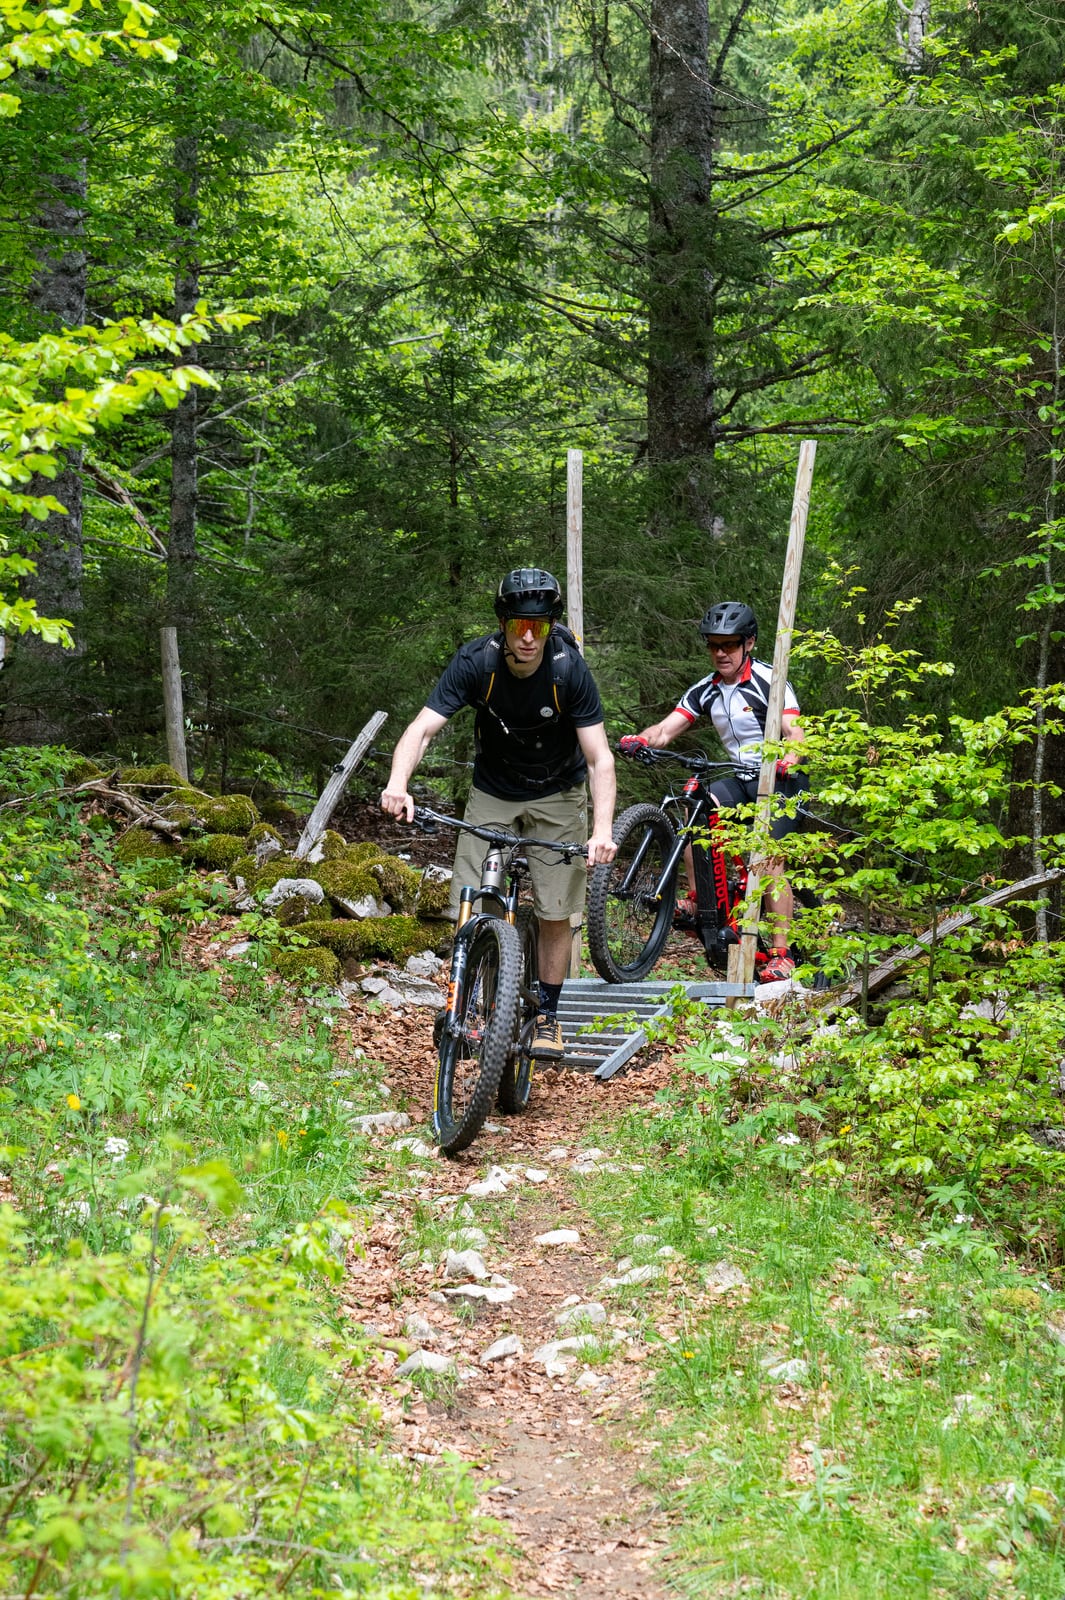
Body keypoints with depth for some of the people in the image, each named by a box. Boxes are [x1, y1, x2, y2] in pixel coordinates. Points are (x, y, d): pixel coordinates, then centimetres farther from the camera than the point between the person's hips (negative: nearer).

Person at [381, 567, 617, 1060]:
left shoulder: (570, 669, -25)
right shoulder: (475, 662, -24)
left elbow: (600, 758, -25)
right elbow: (421, 729, -28)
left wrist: (602, 829, -38)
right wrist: (397, 784, -47)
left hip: (556, 796, -1)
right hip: (492, 793, 1)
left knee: (555, 914, -2)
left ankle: (547, 1017, 15)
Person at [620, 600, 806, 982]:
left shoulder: (768, 681, -13)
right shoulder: (705, 690, 5)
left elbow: (794, 733, -22)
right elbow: (666, 729, -2)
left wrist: (789, 758, -44)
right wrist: (641, 739, -24)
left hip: (782, 779, -6)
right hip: (742, 778, 6)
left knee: (768, 859, -20)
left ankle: (781, 954, -19)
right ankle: (696, 901, -15)